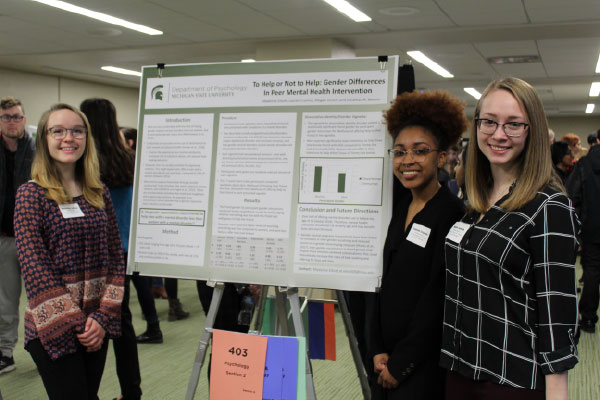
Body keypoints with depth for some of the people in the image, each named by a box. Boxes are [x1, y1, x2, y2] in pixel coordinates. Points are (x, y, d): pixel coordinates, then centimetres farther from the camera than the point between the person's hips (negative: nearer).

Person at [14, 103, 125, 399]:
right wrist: (72, 327, -14)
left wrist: (104, 318, -6)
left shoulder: (99, 193, 7)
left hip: (97, 326, 4)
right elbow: (34, 267, -11)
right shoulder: (31, 194, -6)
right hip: (51, 330, -4)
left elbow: (116, 258, 5)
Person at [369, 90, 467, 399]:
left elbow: (436, 300, -16)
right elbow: (387, 282, 8)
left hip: (424, 366, -6)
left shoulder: (452, 215, -16)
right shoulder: (400, 206, 5)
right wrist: (378, 350, 1)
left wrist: (401, 364, -12)